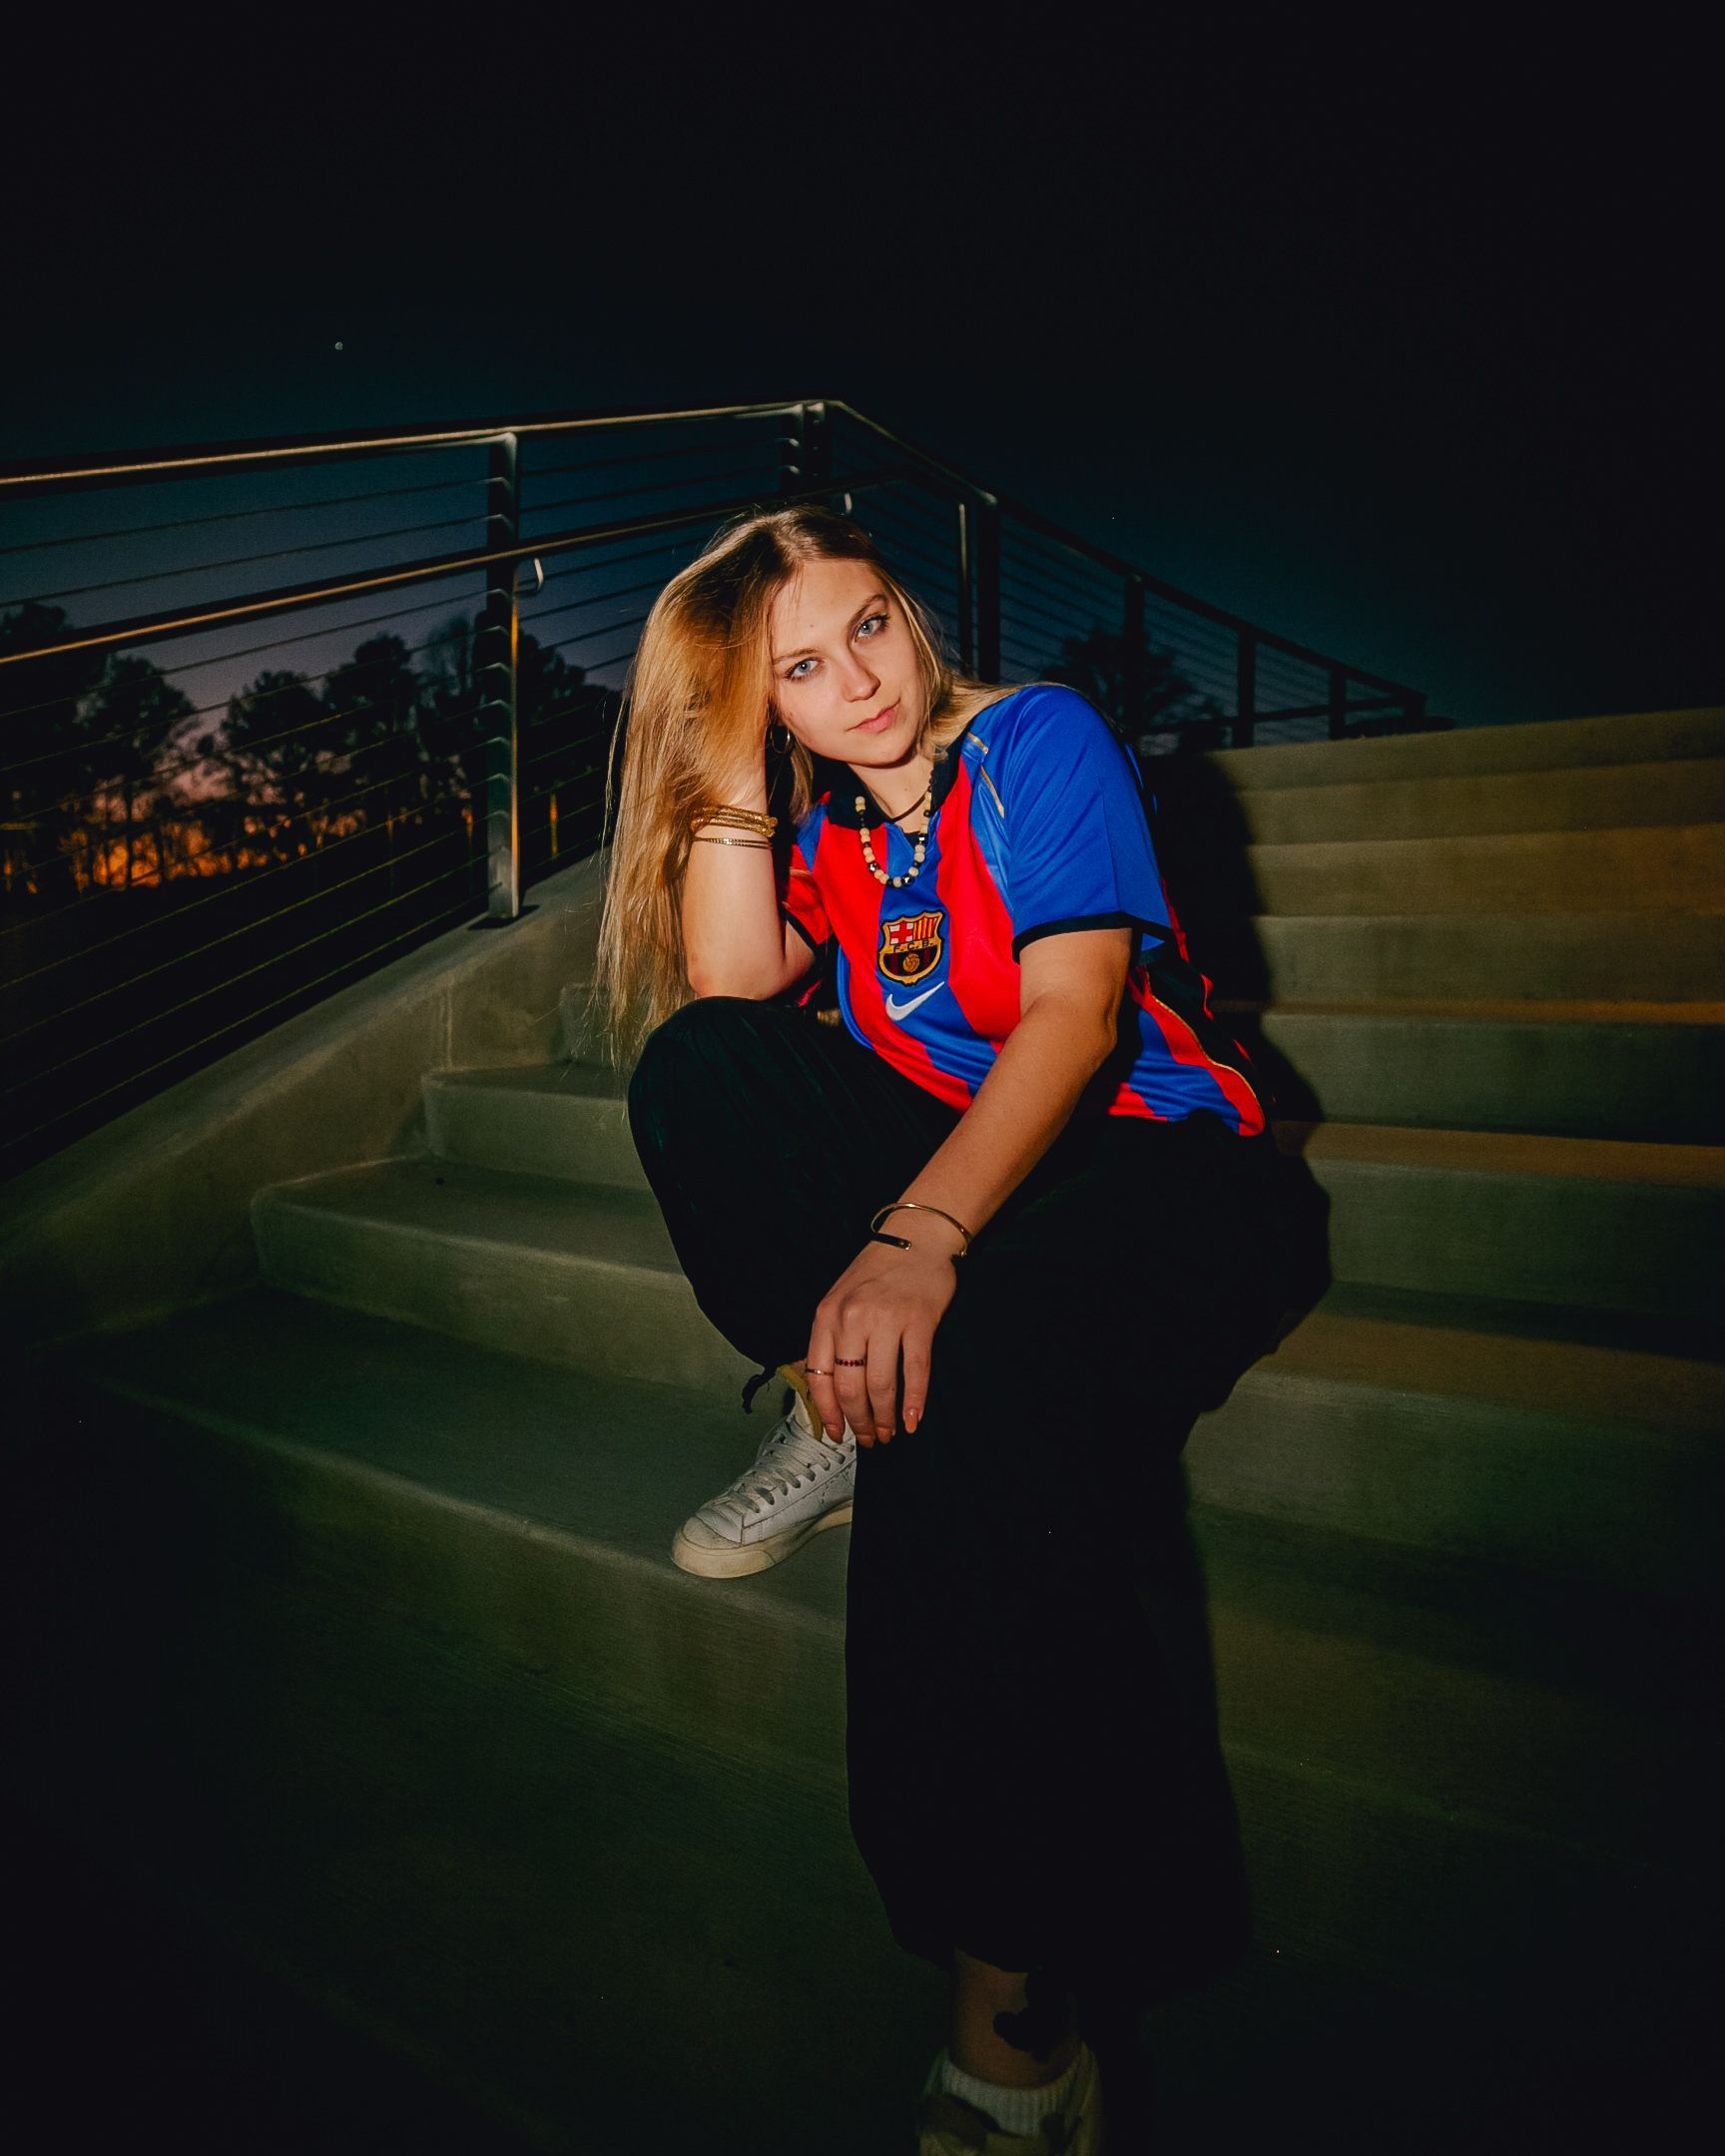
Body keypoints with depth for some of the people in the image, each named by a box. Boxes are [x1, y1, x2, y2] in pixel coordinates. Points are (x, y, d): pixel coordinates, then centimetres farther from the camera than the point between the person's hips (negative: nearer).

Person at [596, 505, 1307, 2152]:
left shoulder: (1037, 738, -6)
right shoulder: (811, 809, 9)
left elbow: (1073, 1013, -21)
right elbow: (734, 995, -7)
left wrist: (917, 1238, -35)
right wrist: (733, 766, -7)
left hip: (1144, 1154, -5)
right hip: (937, 1153, 5)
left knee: (971, 1361, -37)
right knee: (696, 1061, -15)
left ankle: (1018, 1994, -28)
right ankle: (838, 1415, -13)